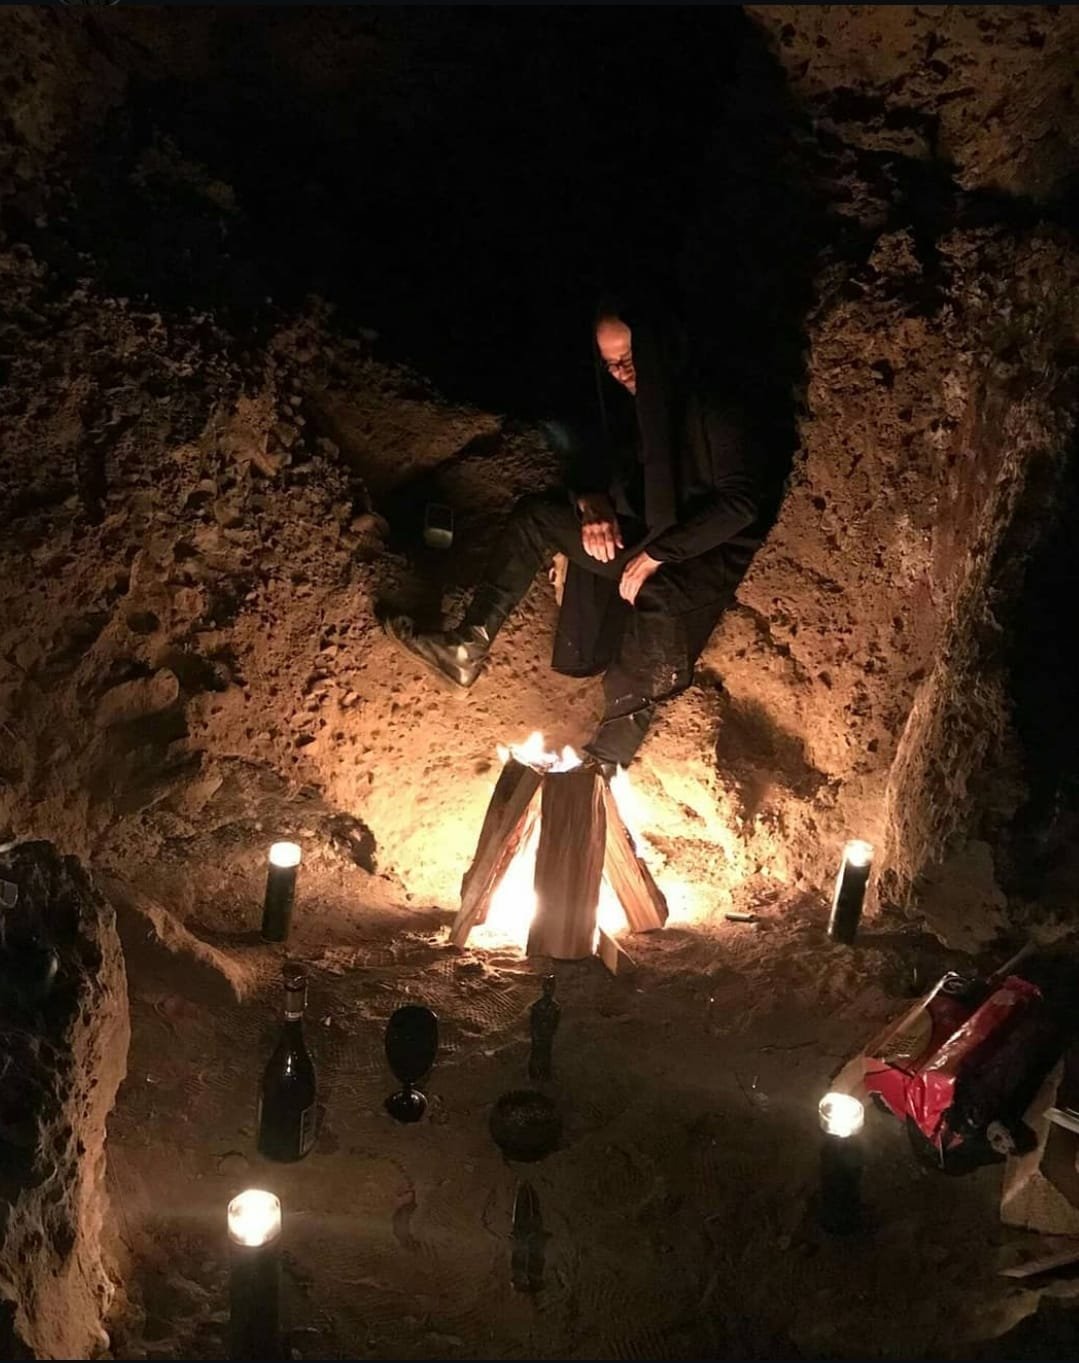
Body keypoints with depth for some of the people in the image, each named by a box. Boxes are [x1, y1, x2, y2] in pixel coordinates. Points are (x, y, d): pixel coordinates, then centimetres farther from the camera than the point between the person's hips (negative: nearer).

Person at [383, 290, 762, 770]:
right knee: (535, 515, 0)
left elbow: (738, 503, -24)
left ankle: (610, 757, -33)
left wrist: (659, 554, -27)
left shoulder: (712, 412, -20)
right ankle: (469, 647, -6)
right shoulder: (629, 399, 1)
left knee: (653, 598, -40)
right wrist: (592, 503, -8)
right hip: (645, 532, 8)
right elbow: (602, 462, 15)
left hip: (706, 552, -8)